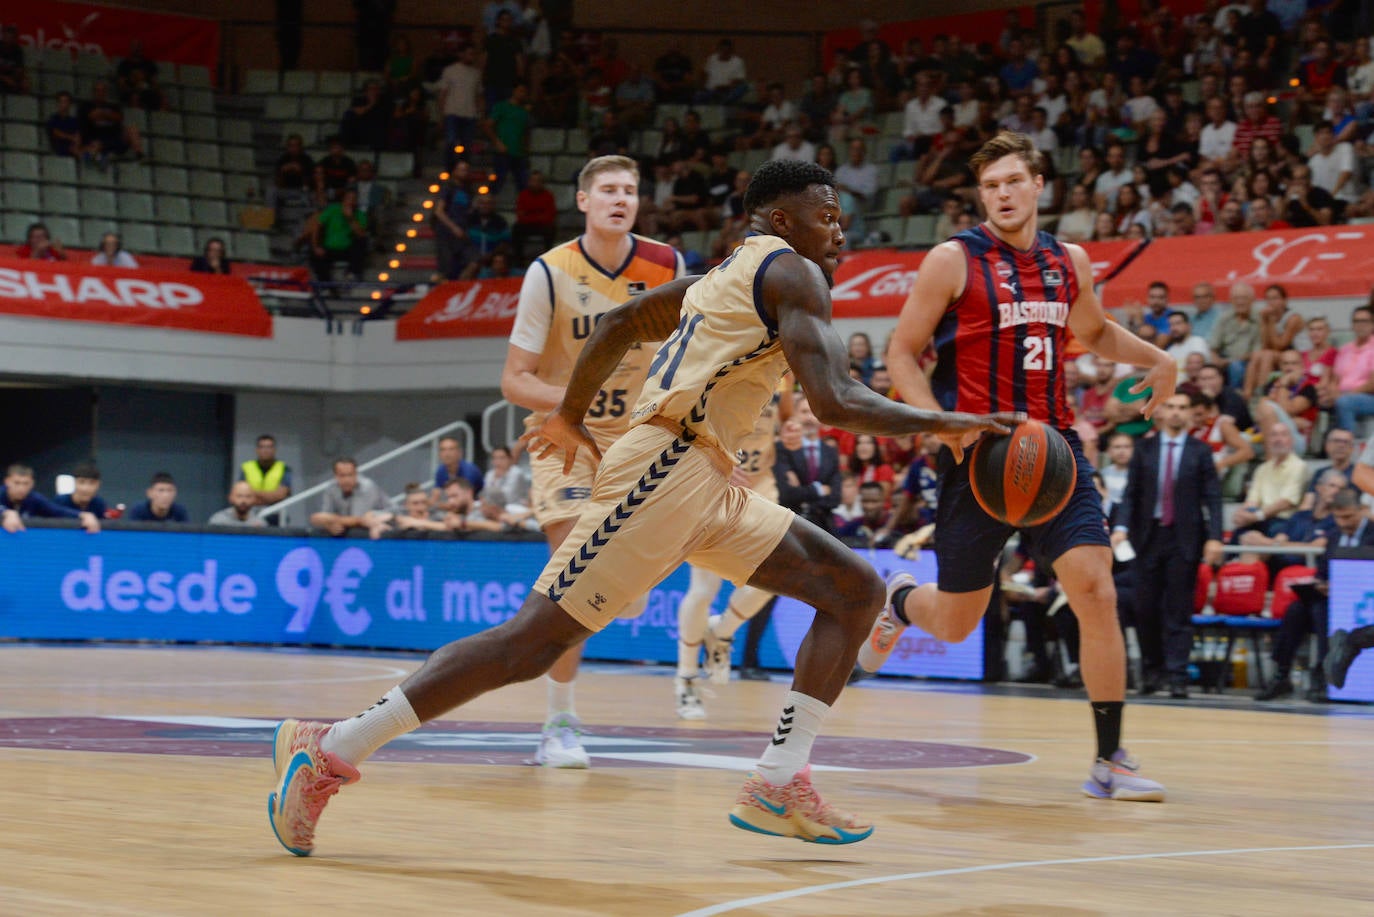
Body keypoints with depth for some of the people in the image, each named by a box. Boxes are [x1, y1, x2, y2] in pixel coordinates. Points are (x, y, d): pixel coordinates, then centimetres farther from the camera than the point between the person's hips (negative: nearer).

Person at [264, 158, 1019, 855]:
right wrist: (946, 424, -10)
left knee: (856, 590, 6)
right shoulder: (790, 274, -5)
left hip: (706, 482, 11)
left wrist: (570, 414, 39)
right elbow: (836, 401, -18)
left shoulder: (729, 275, 24)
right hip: (665, 468, -11)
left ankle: (779, 785, 0)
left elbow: (619, 322, 31)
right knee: (535, 639, -12)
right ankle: (331, 750, -7)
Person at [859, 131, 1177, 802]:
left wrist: (1156, 359, 10)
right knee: (955, 622, 6)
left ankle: (1109, 759, -5)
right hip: (979, 454, -3)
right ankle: (899, 598, 45)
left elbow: (1094, 332, 29)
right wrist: (946, 427, -19)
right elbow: (901, 354, -4)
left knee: (1096, 593, -13)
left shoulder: (1069, 263, 10)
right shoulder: (954, 260, -5)